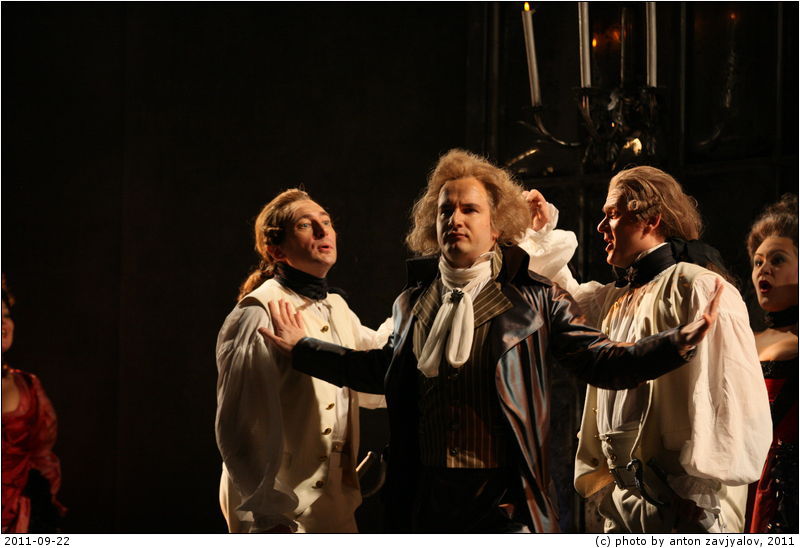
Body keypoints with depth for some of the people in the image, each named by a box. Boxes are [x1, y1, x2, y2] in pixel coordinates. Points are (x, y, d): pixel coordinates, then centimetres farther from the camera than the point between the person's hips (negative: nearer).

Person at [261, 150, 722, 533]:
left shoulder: (534, 299, -1)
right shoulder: (413, 302, 11)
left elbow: (602, 361, -5)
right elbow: (386, 368, 27)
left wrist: (676, 344, -20)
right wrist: (303, 348, 32)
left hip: (505, 502, -4)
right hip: (424, 497, 4)